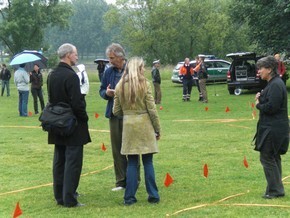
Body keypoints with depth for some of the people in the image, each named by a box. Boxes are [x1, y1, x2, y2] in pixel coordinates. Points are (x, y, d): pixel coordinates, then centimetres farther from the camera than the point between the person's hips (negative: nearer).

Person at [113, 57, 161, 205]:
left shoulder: (120, 86, 2)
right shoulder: (144, 84, -7)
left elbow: (116, 111, 5)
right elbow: (152, 109, -6)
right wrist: (158, 129, 3)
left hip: (128, 126, 2)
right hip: (144, 125, -2)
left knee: (132, 163, 8)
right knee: (148, 162, 5)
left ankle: (129, 197, 8)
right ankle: (153, 196, 10)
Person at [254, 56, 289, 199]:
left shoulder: (276, 85, -19)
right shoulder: (273, 83, 14)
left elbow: (271, 107, -25)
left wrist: (258, 104, -8)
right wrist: (261, 98, 3)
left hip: (273, 129, -11)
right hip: (272, 127, 11)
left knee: (267, 157, -4)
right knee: (273, 158, 16)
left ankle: (275, 190, 3)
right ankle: (276, 189, 24)